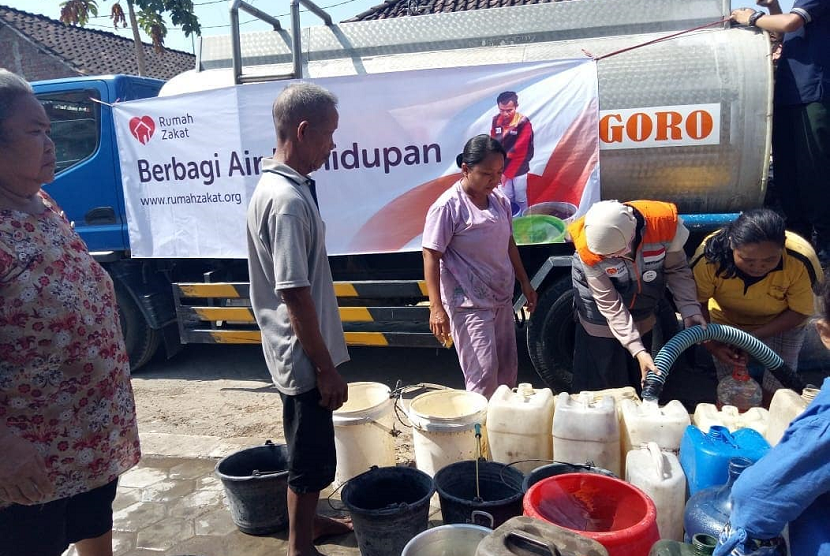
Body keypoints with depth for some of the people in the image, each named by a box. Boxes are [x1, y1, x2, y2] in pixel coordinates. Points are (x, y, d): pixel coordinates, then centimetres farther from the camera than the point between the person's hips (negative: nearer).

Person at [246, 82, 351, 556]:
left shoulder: (277, 186, 8)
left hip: (297, 352, 10)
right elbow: (295, 295, -25)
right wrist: (326, 368, -18)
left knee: (311, 449, 24)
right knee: (312, 457, 6)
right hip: (304, 356, -10)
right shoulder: (288, 200, -24)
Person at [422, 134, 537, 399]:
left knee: (508, 369, 14)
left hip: (502, 298, 8)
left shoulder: (499, 200, 5)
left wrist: (525, 283, 18)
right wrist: (436, 307, -20)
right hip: (469, 304, -7)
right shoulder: (448, 206, -16)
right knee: (484, 373, -7)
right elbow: (431, 256, -15)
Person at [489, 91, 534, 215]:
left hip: (519, 169, -3)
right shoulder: (496, 121, -4)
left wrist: (508, 173, -19)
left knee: (520, 199, 8)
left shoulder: (524, 123, -18)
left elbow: (519, 152, -19)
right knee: (507, 198, 11)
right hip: (502, 168, 3)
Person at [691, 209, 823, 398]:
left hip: (782, 323, 0)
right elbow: (697, 303, -19)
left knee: (778, 385, 6)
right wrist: (711, 344, -28)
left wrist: (754, 336, -28)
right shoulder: (709, 256, -35)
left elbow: (799, 311, -19)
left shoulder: (801, 260, -34)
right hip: (725, 320, 0)